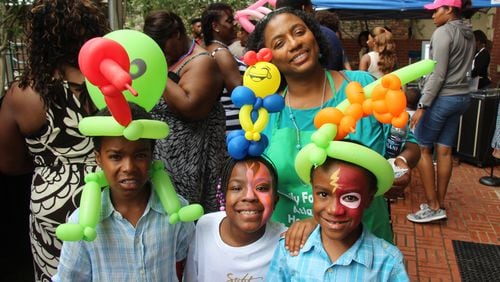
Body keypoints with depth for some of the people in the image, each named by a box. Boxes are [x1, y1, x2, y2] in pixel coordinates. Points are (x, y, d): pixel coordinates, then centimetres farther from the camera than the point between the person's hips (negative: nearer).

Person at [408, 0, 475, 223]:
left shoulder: (443, 32, -13)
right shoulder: (469, 34, 14)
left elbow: (438, 74, -19)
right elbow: (463, 68, 15)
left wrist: (422, 105, -18)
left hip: (442, 98, -8)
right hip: (461, 97, 9)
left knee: (421, 149, 0)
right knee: (444, 150, 10)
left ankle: (433, 207, 3)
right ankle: (439, 204, 17)